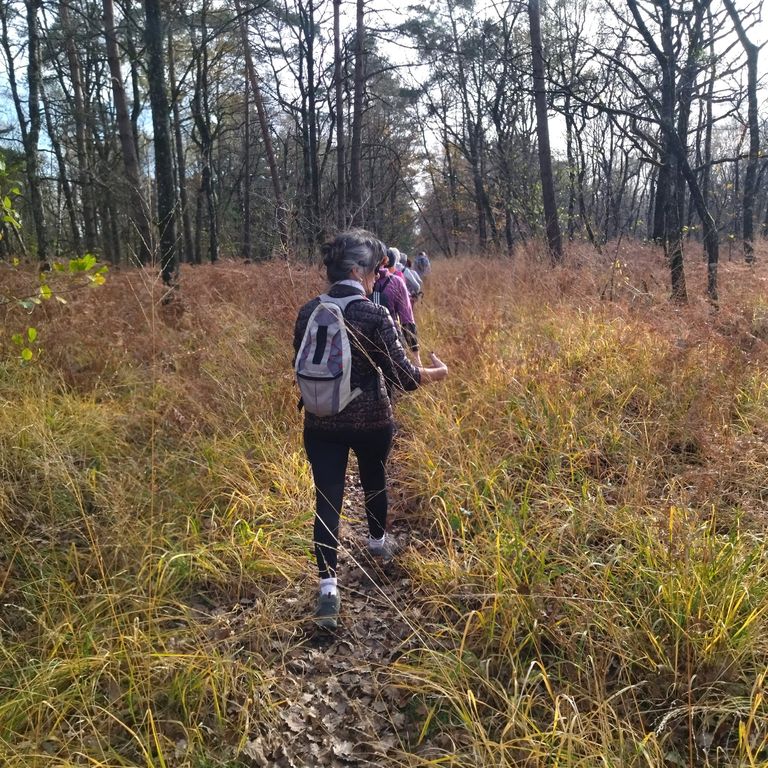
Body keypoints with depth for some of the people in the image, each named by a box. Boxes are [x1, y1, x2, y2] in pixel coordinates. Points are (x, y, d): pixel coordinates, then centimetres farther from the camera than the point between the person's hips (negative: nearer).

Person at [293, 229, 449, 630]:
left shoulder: (308, 311, -3)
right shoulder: (374, 315, -17)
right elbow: (403, 375, -14)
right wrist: (436, 371, 5)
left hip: (320, 423, 2)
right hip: (370, 421, -2)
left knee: (327, 497, 3)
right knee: (374, 478, 24)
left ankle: (327, 585, -4)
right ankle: (378, 541, 48)